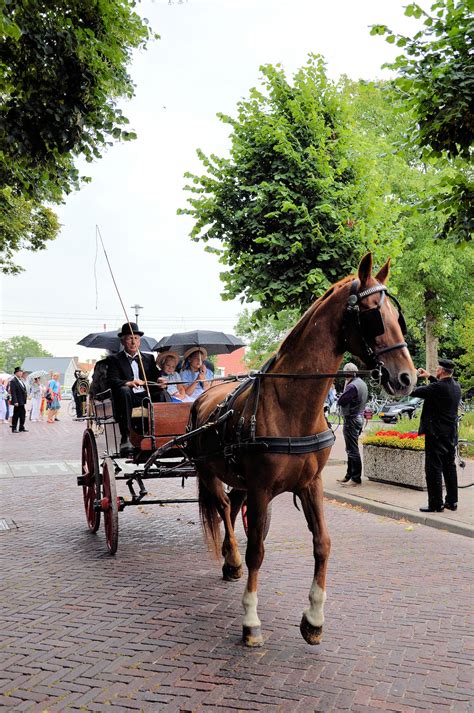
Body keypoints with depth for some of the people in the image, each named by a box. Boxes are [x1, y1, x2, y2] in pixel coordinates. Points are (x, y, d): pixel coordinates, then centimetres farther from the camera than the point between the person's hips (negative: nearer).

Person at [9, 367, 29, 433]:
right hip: (18, 402, -8)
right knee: (16, 415, 0)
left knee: (23, 415, 12)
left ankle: (21, 428, 20)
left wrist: (25, 400, 13)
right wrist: (15, 402, -22)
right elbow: (13, 392, -17)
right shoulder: (13, 381, -13)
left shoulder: (21, 380, 14)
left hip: (22, 402, 8)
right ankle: (14, 429, 8)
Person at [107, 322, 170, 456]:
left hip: (147, 396, 3)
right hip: (129, 398, -3)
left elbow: (156, 377, 14)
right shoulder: (114, 359, 13)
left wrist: (160, 381, -13)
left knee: (163, 393, -26)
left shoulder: (149, 358, 25)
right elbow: (111, 381, -3)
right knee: (124, 390, -35)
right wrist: (128, 383, -25)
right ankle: (125, 438, -41)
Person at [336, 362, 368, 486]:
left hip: (351, 419, -10)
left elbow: (340, 401, -20)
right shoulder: (362, 383, 11)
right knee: (351, 449, 17)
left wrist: (345, 387, -9)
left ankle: (356, 478, -3)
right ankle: (349, 475, 25)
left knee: (352, 450, -6)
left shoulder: (352, 386, -20)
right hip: (359, 416, 10)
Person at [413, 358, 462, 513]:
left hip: (436, 435, -8)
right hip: (451, 435, 8)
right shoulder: (456, 386, 4)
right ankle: (452, 501, 21)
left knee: (434, 469, -2)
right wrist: (429, 377, 28)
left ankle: (436, 504, 1)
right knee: (450, 468, 15)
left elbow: (412, 391, -18)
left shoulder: (437, 388, -21)